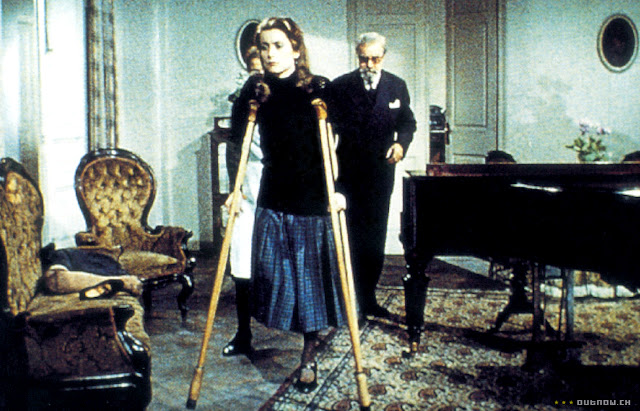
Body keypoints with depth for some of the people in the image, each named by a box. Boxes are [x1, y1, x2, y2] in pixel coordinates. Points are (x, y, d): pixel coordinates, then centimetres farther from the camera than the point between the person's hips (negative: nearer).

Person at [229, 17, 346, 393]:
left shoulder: (319, 89, -7)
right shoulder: (256, 90, 3)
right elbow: (237, 140, 6)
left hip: (313, 199, -3)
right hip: (272, 200, 3)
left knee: (310, 274, 3)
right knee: (275, 274, 7)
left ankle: (309, 357, 15)